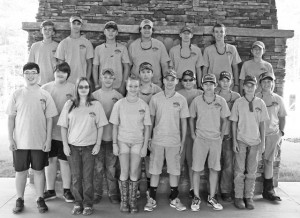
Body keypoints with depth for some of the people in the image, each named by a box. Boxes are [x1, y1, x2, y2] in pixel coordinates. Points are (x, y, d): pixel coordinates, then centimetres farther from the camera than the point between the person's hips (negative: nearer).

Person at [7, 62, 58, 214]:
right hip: (20, 142, 0)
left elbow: (49, 119, 1)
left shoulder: (45, 95, 0)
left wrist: (48, 139, -3)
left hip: (40, 142, 0)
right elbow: (11, 118, 3)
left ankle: (40, 199, 21)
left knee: (39, 170, 9)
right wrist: (10, 139, -2)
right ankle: (20, 200, 24)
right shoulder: (16, 95, 1)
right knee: (20, 171, 9)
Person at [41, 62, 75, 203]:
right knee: (50, 160, 10)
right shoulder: (45, 88, 6)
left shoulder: (73, 89, -1)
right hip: (49, 130, 3)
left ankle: (66, 190, 19)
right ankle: (50, 190, 23)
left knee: (64, 160, 5)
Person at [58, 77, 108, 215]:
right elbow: (63, 126, 5)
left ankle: (88, 204, 16)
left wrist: (98, 144, -3)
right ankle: (78, 203, 22)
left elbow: (100, 126, 3)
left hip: (89, 147, -1)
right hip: (72, 147, 1)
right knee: (76, 177, 8)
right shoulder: (69, 104, 4)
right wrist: (65, 145, -1)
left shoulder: (96, 105, 1)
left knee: (88, 177, 2)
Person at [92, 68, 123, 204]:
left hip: (113, 136, 0)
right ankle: (97, 193, 21)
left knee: (112, 167, 5)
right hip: (97, 136, 1)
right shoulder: (94, 95, 4)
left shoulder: (118, 97, 3)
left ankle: (113, 193, 19)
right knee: (98, 167, 6)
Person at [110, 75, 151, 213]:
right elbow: (115, 126, 2)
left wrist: (145, 145, -1)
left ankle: (133, 201, 18)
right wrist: (114, 144, -2)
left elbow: (147, 127, 3)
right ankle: (124, 201, 16)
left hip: (138, 142, 0)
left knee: (134, 173, 2)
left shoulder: (144, 105, 0)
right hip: (123, 141, 0)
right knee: (124, 172, 0)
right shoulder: (119, 104, -1)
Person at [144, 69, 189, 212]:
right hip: (157, 140, 0)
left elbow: (183, 122, 5)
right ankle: (152, 199, 18)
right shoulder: (155, 98, 0)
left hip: (174, 141, 0)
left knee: (174, 171, 8)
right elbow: (150, 120, 5)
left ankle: (174, 199, 23)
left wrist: (183, 142, 4)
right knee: (154, 171, 5)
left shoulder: (181, 99, 1)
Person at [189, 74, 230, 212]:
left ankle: (211, 198, 20)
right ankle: (196, 198, 14)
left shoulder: (221, 101, 0)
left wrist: (221, 137, 3)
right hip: (200, 139, -1)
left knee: (214, 169, 7)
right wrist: (193, 134, 1)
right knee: (196, 169, 0)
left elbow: (225, 120, 8)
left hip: (216, 139, 1)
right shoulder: (196, 101, -1)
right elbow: (191, 118, 9)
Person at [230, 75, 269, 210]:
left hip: (255, 141, 2)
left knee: (251, 171, 8)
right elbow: (234, 123, 0)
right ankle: (238, 197, 12)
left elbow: (262, 123, 7)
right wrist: (234, 141, -5)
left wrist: (262, 141, 3)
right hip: (241, 141, -2)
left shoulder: (260, 103, 3)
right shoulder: (238, 102, -2)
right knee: (239, 170, 3)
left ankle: (249, 197, 17)